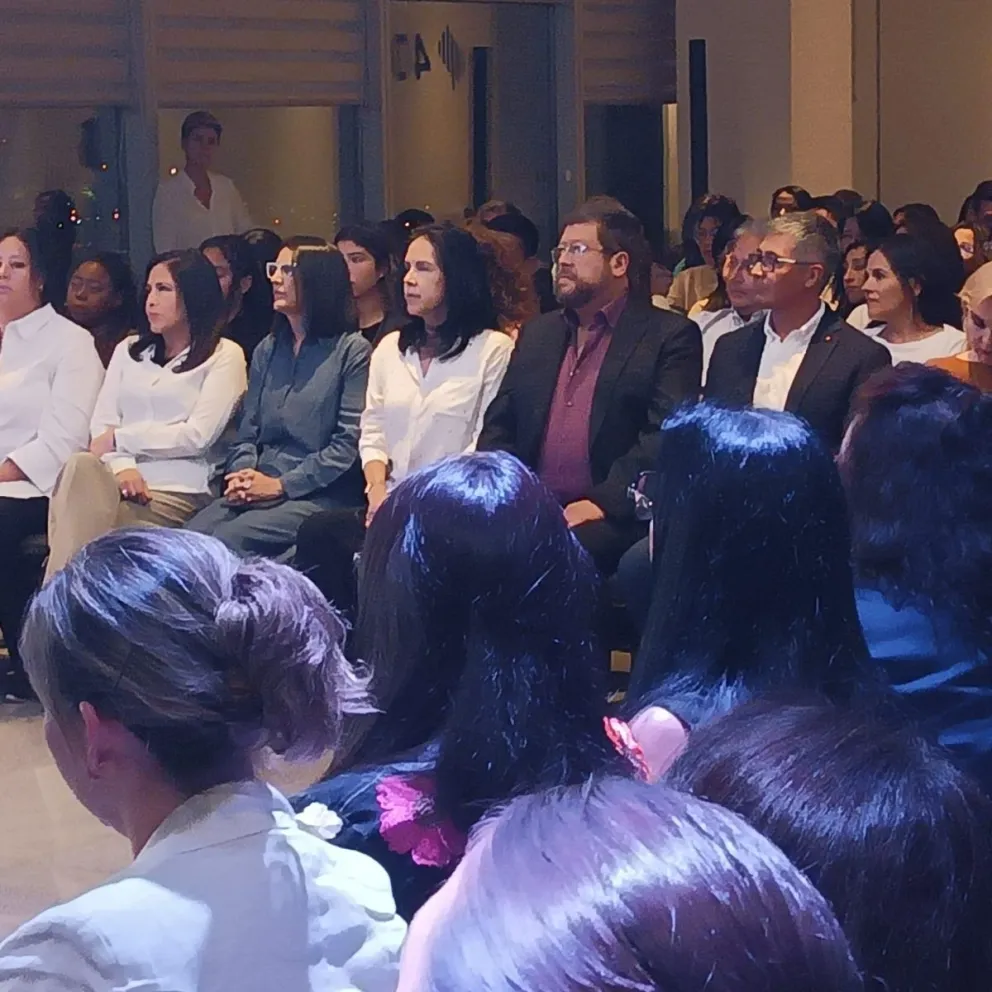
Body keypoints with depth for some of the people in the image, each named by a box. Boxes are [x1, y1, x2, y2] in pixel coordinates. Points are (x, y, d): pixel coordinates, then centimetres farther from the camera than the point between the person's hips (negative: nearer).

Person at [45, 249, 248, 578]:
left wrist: (120, 438, -1)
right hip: (121, 484, 4)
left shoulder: (224, 355, 9)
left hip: (178, 493, -4)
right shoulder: (128, 351, 25)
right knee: (82, 466, -33)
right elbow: (100, 426, 12)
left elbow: (197, 436, -4)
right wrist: (122, 465, -10)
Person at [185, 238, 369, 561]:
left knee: (229, 538, -30)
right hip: (258, 492, 6)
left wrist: (281, 485, -12)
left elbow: (349, 443, -8)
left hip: (320, 495, -5)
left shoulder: (351, 350, 1)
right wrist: (243, 475, -5)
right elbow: (247, 431, 17)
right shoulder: (267, 350, 21)